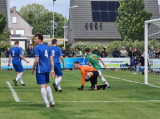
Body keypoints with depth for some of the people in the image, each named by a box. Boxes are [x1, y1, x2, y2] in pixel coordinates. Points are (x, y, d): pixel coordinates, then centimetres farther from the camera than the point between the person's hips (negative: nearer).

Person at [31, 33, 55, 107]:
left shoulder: (37, 48, -10)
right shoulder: (47, 47, 12)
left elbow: (36, 60, -17)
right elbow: (51, 59, 11)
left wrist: (32, 69, -5)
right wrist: (52, 69, 13)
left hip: (40, 70, -7)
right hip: (47, 69, 7)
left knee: (42, 86, -2)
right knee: (46, 85, 19)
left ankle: (46, 103, -4)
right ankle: (52, 100, 10)